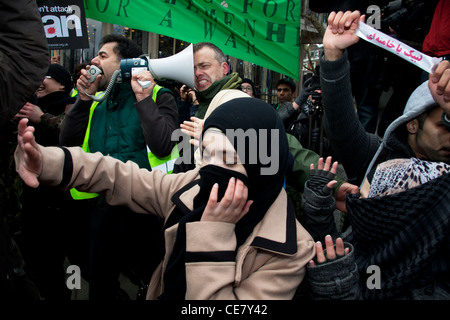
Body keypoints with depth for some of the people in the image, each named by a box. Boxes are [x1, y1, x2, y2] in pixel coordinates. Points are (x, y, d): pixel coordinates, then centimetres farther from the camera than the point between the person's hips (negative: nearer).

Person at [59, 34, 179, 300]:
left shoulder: (159, 96, -5)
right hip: (105, 206, 6)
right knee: (100, 287, 19)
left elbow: (163, 145, -21)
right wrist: (85, 97, -1)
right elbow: (67, 142, 4)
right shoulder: (98, 102, 14)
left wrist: (143, 97, -16)